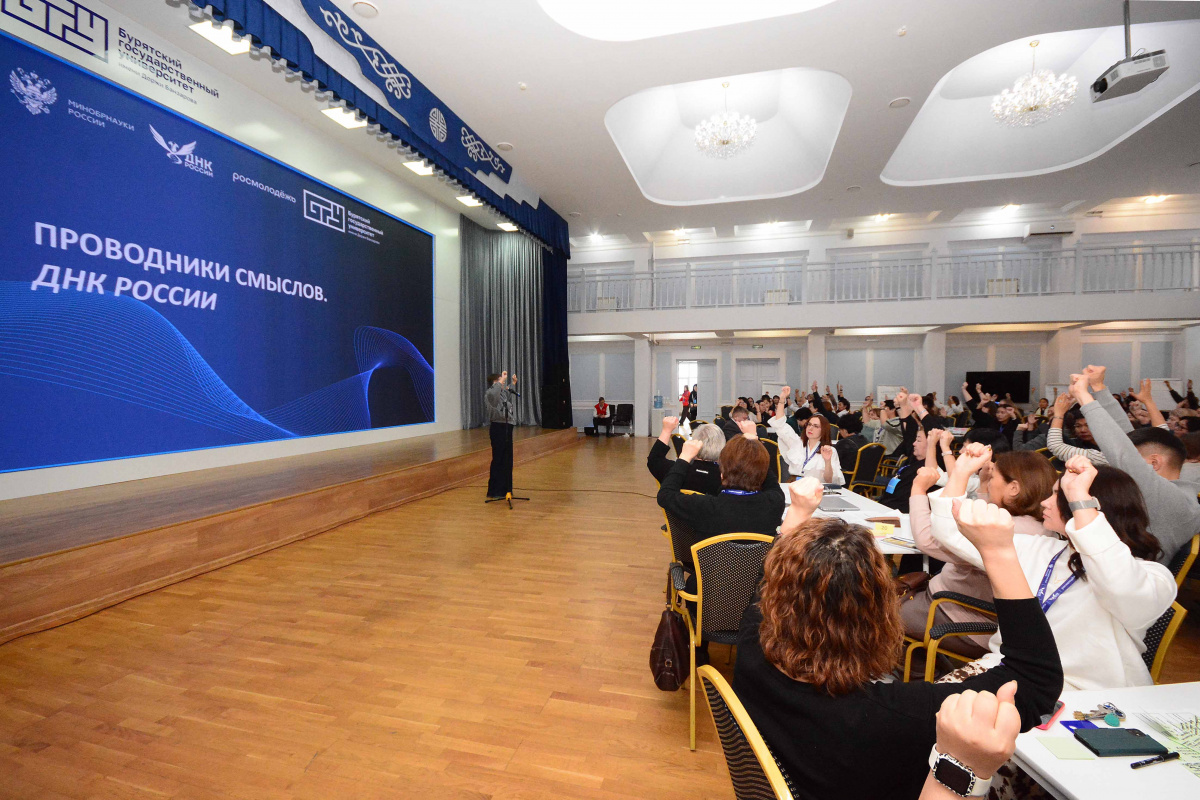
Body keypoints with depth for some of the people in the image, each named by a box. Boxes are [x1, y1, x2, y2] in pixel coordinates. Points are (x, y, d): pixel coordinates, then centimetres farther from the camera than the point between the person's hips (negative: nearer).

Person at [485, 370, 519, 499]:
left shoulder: (503, 392, 14)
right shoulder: (489, 393, -11)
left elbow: (510, 396, 40)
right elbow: (493, 393, -39)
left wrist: (513, 383, 32)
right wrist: (502, 380, -30)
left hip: (506, 427, 9)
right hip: (498, 428, -9)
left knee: (507, 459, 14)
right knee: (498, 459, -7)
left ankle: (504, 489, 25)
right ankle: (494, 492, 1)